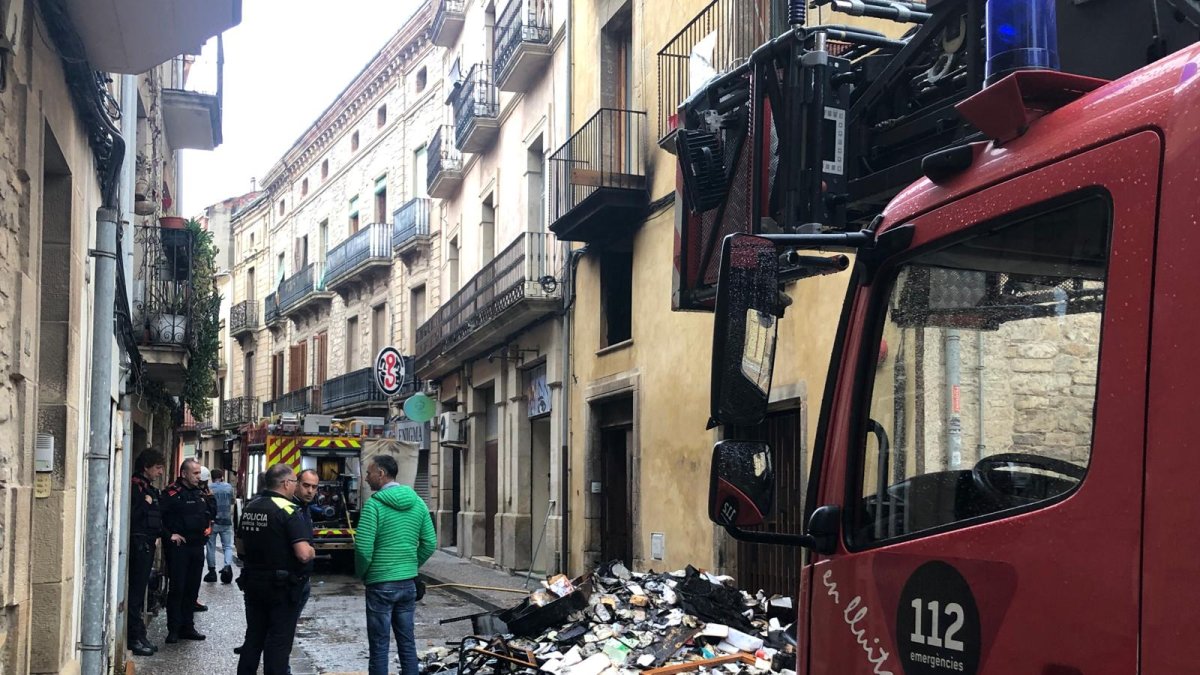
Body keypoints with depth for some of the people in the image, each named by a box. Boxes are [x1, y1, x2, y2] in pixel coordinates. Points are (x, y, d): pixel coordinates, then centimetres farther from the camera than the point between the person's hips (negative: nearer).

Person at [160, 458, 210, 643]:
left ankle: (187, 626, 18)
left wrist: (207, 528, 13)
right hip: (178, 546, -7)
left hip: (197, 546, 7)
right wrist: (169, 535, -16)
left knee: (192, 588, 10)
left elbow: (208, 514, 29)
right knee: (177, 588, -5)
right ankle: (173, 629, 2)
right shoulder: (172, 493, -10)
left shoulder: (200, 493, 14)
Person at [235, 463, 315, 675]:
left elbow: (241, 549, 16)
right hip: (282, 586, -7)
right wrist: (312, 552, -5)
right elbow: (304, 554, -25)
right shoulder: (288, 511, -17)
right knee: (279, 641, 1)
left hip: (252, 583, 7)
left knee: (253, 636, 17)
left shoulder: (250, 507, 6)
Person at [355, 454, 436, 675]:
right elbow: (430, 543, 6)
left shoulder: (374, 504, -13)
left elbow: (363, 547, -18)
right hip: (408, 583, 6)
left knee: (379, 646, 2)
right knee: (407, 642, 12)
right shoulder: (417, 502, 4)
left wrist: (362, 573, 0)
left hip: (381, 584, -6)